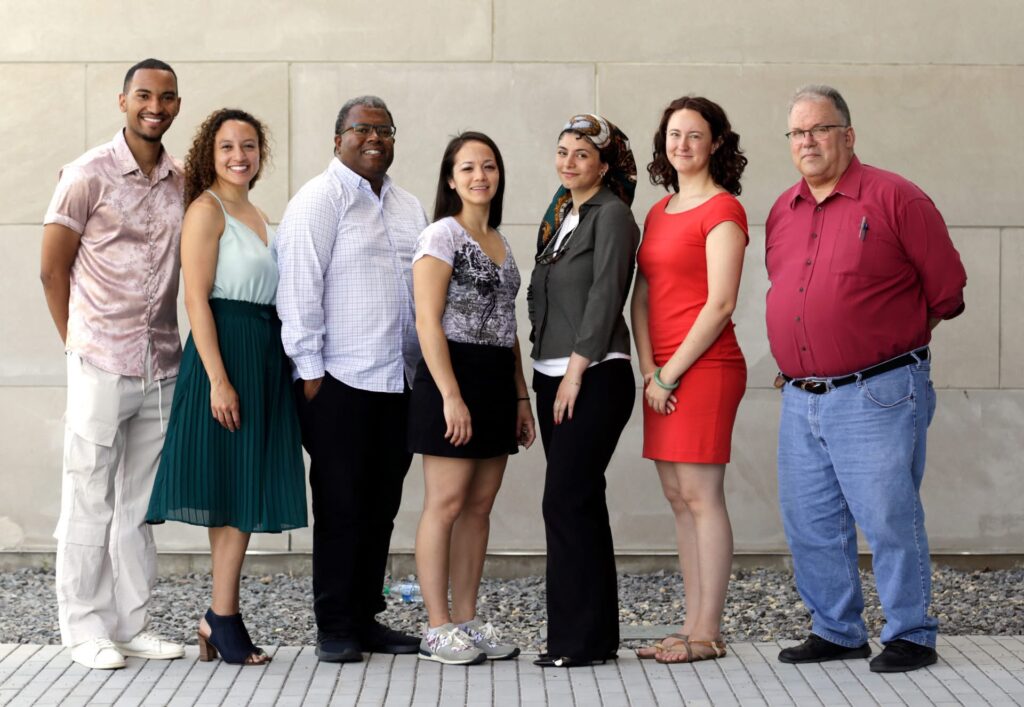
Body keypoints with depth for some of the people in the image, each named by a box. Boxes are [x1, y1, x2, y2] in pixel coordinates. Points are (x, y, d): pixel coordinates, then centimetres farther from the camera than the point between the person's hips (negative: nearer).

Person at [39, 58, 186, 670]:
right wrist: (79, 344, 0)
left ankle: (132, 623, 18)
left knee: (140, 500, 11)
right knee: (90, 498, 2)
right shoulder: (89, 175, -5)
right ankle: (86, 629, 10)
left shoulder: (184, 182, 8)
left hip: (162, 365, 5)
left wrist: (180, 346, 7)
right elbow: (52, 270, -2)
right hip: (102, 365, -5)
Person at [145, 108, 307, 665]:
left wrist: (284, 366, 15)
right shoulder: (207, 210, -7)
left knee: (248, 488, 7)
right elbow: (196, 298, -14)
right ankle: (223, 617, 2)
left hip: (266, 355, 8)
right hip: (226, 351, -8)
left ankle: (221, 617, 13)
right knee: (230, 485, -5)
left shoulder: (259, 217, 17)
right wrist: (218, 378, -21)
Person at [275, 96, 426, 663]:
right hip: (339, 381, -6)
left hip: (398, 380, 7)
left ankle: (366, 619, 19)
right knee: (341, 505, -1)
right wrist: (309, 367, -13)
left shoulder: (407, 206, 17)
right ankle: (335, 628, 7)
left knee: (381, 504, 10)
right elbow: (299, 286, -10)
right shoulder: (319, 200, -5)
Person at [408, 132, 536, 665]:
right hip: (451, 377, -7)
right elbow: (428, 322, -12)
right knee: (446, 504, -6)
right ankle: (437, 627, 0)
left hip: (496, 383, 8)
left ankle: (467, 621, 15)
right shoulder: (441, 236, -5)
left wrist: (521, 396, 16)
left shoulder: (500, 244, 18)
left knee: (480, 505, 8)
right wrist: (451, 396, -19)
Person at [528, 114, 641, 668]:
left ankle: (582, 639, -3)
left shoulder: (612, 214, -7)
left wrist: (576, 369, -16)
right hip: (552, 375, 9)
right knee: (580, 503, 10)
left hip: (594, 376, -9)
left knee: (566, 502, -10)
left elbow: (605, 295, -14)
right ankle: (592, 635, 16)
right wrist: (547, 369, 13)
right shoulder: (560, 216, 18)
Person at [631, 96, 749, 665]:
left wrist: (670, 375, -12)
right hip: (662, 376, 8)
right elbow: (641, 297, 13)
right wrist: (649, 371, 0)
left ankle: (708, 633, 0)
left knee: (701, 497, -6)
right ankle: (692, 625, 15)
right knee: (678, 499, 9)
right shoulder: (659, 212, 17)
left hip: (704, 368, -8)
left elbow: (720, 305, -14)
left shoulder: (722, 210, -7)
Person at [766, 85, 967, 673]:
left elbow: (947, 292, -1)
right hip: (800, 399, 7)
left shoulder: (893, 198, -6)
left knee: (890, 519, -3)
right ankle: (837, 631, 23)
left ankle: (911, 635, 10)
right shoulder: (782, 212, 13)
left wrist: (890, 339, 10)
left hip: (876, 397, -6)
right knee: (810, 525, 10)